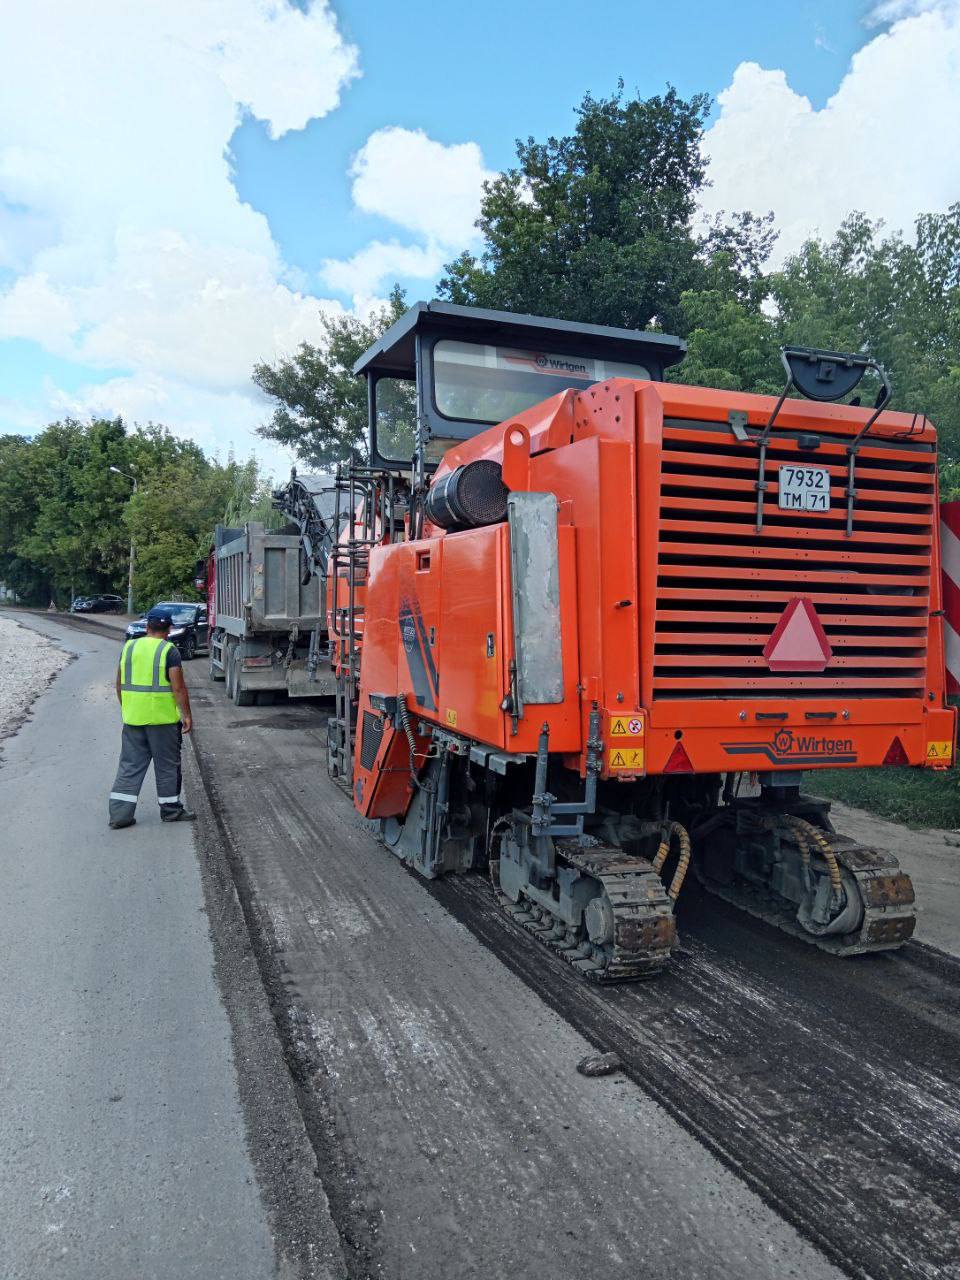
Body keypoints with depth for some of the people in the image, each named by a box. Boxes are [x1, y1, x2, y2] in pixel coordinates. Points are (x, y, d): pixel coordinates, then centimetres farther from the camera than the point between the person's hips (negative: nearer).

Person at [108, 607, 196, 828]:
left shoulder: (129, 647, 6)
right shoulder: (169, 651, -10)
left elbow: (120, 684, 11)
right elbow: (178, 687, -14)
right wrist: (187, 715, -6)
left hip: (132, 717, 4)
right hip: (163, 718, -4)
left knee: (129, 766, 10)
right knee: (167, 766, 10)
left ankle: (120, 813, 8)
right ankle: (171, 809, 20)